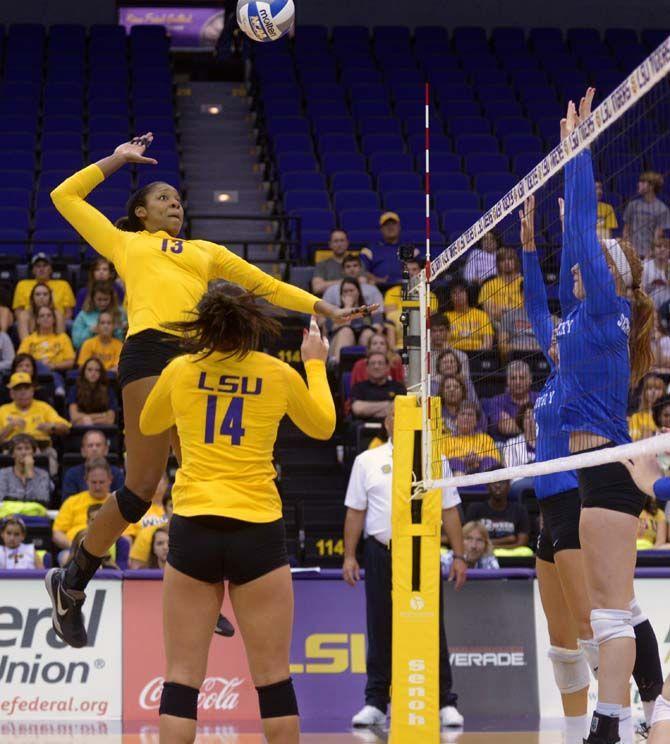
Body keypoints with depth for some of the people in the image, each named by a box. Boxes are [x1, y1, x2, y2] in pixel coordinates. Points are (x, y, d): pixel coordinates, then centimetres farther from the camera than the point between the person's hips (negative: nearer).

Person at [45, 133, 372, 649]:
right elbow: (66, 196, 27)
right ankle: (72, 583, 3)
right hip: (151, 354, -4)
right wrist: (117, 159, 29)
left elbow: (266, 285, 32)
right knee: (142, 487, -11)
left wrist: (327, 310, 27)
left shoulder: (206, 251, 32)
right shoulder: (124, 242, 24)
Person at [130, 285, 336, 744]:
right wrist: (316, 364, 35)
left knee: (183, 676, 3)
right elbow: (323, 427, 22)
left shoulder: (180, 371, 4)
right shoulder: (279, 374, 3)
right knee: (273, 677, 5)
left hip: (193, 529, 1)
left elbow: (149, 425, 25)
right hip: (258, 531, -1)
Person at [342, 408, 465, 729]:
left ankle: (445, 703, 0)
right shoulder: (367, 461, 9)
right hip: (381, 554, 1)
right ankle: (375, 703, 9)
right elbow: (355, 512, 9)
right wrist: (349, 556, 1)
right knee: (380, 631, 3)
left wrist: (459, 556, 1)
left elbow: (450, 511, 7)